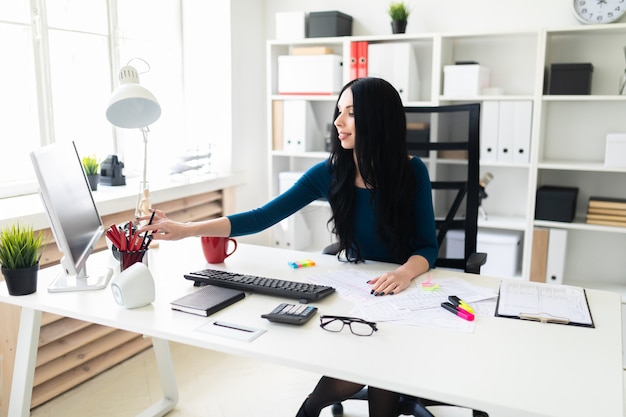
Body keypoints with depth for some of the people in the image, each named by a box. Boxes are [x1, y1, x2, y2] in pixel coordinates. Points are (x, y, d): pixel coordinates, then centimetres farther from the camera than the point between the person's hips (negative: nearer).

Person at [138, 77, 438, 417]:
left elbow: (427, 247, -10)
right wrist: (187, 229, -19)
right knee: (346, 378, -21)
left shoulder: (412, 171, -12)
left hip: (407, 292, 0)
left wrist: (406, 271, -35)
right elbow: (264, 217, -12)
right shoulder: (329, 172, -9)